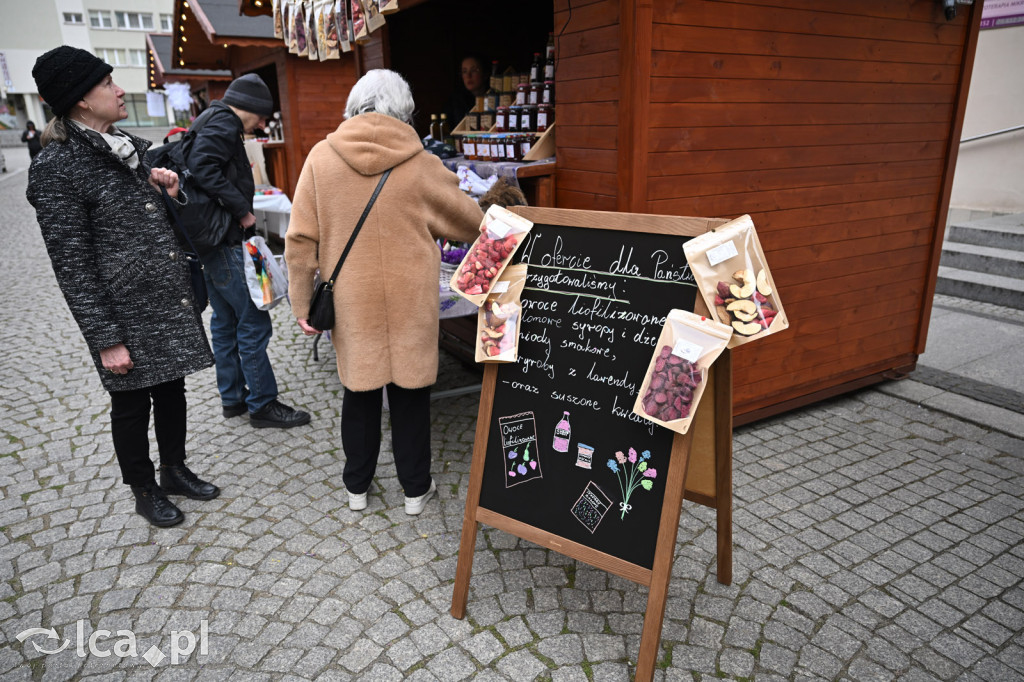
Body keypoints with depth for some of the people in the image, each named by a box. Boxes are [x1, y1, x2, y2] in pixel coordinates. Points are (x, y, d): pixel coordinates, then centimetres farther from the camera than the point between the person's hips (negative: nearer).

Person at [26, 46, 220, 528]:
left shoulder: (133, 149, 9)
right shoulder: (56, 168, -13)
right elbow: (72, 266, -14)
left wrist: (171, 193, 1)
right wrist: (107, 339, -16)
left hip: (172, 303, 7)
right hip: (128, 315, -6)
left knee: (172, 390, 18)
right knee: (132, 405, 10)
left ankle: (175, 471, 37)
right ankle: (144, 491, 30)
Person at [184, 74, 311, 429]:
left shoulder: (211, 120, 19)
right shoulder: (224, 122, -12)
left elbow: (197, 166, 17)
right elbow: (201, 166, -27)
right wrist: (242, 209, -20)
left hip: (210, 240, 11)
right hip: (224, 240, -11)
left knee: (225, 320, 16)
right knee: (254, 323, -4)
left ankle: (232, 397, 27)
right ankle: (262, 404, 5)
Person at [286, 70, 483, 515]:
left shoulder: (321, 157, -4)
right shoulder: (420, 164, -7)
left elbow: (300, 240, -4)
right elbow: (470, 223, 5)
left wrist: (302, 303, 5)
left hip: (351, 303, 2)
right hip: (409, 303, -1)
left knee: (359, 391, 16)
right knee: (410, 392, 12)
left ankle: (357, 486, 31)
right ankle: (415, 488, 26)